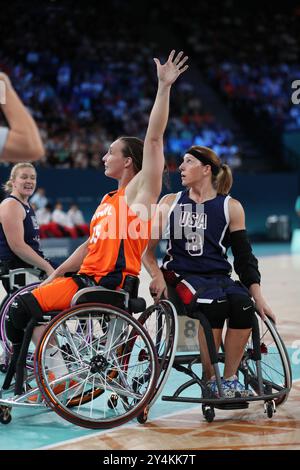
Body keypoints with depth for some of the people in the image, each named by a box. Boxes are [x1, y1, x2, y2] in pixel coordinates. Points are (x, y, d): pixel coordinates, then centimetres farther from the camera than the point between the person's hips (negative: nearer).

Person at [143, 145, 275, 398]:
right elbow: (147, 247, 10)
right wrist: (157, 275, -10)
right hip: (181, 275, -1)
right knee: (214, 304, -33)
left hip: (219, 277, 1)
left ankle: (230, 379, -20)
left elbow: (244, 255, 7)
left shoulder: (231, 207, 9)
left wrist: (258, 296, -4)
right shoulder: (170, 202, 11)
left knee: (243, 304, -31)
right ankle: (210, 379, -21)